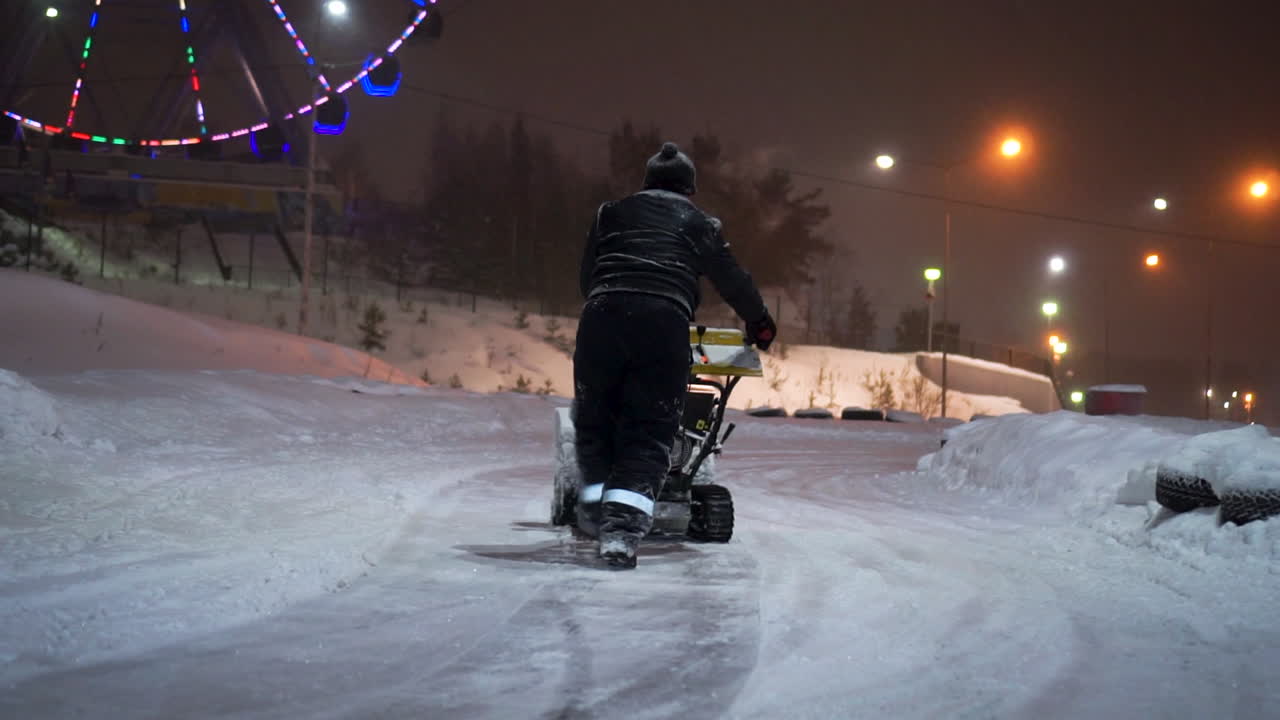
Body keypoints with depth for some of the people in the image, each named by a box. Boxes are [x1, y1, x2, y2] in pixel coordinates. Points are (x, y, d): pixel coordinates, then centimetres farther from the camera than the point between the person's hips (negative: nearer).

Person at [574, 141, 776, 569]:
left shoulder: (612, 213, 25)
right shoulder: (698, 224, 22)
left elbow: (586, 275, 28)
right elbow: (732, 280, 24)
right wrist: (760, 325, 40)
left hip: (602, 318, 1)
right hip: (665, 323, -1)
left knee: (594, 420, 18)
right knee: (649, 433, 0)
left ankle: (595, 507, 13)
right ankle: (622, 528, -14)